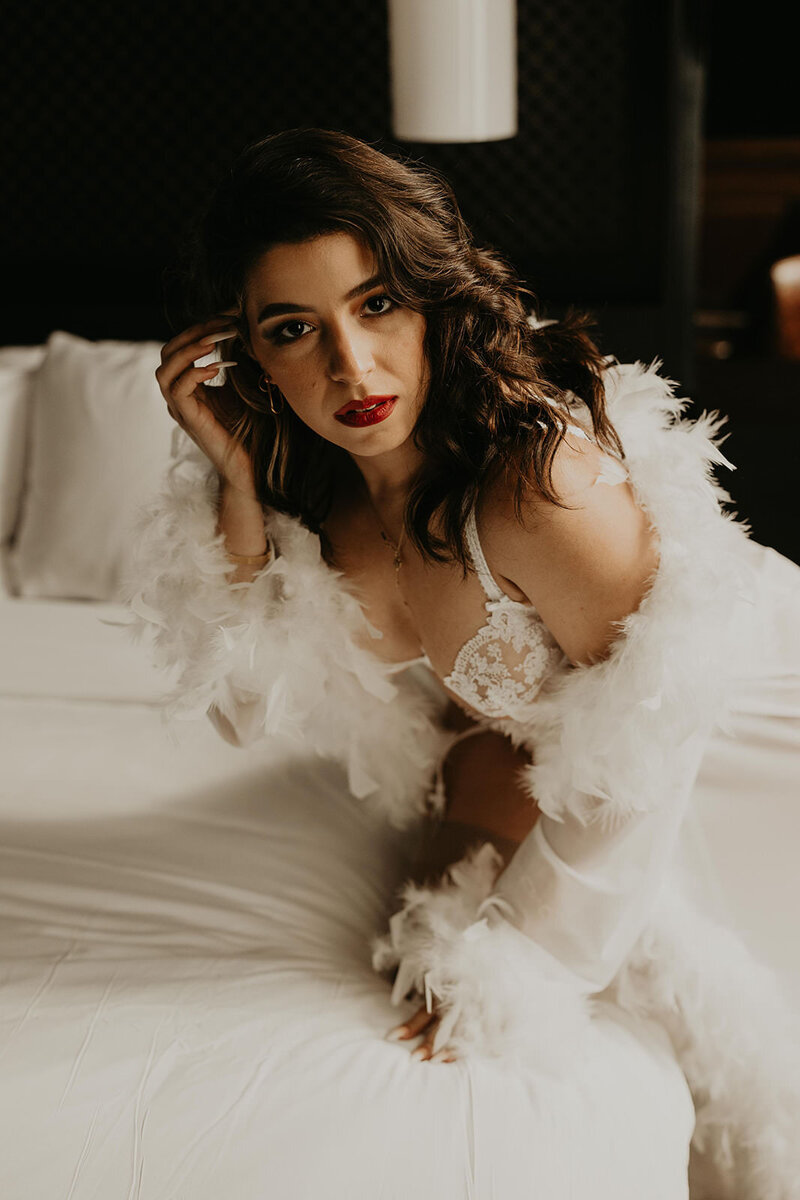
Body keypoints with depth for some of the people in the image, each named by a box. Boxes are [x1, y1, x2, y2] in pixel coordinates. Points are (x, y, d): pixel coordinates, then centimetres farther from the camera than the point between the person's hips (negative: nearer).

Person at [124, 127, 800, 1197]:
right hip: (481, 760, 4)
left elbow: (652, 733, -27)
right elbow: (244, 708, -16)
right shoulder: (307, 479, -20)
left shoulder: (543, 486, -40)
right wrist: (236, 484, -29)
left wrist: (517, 957, -20)